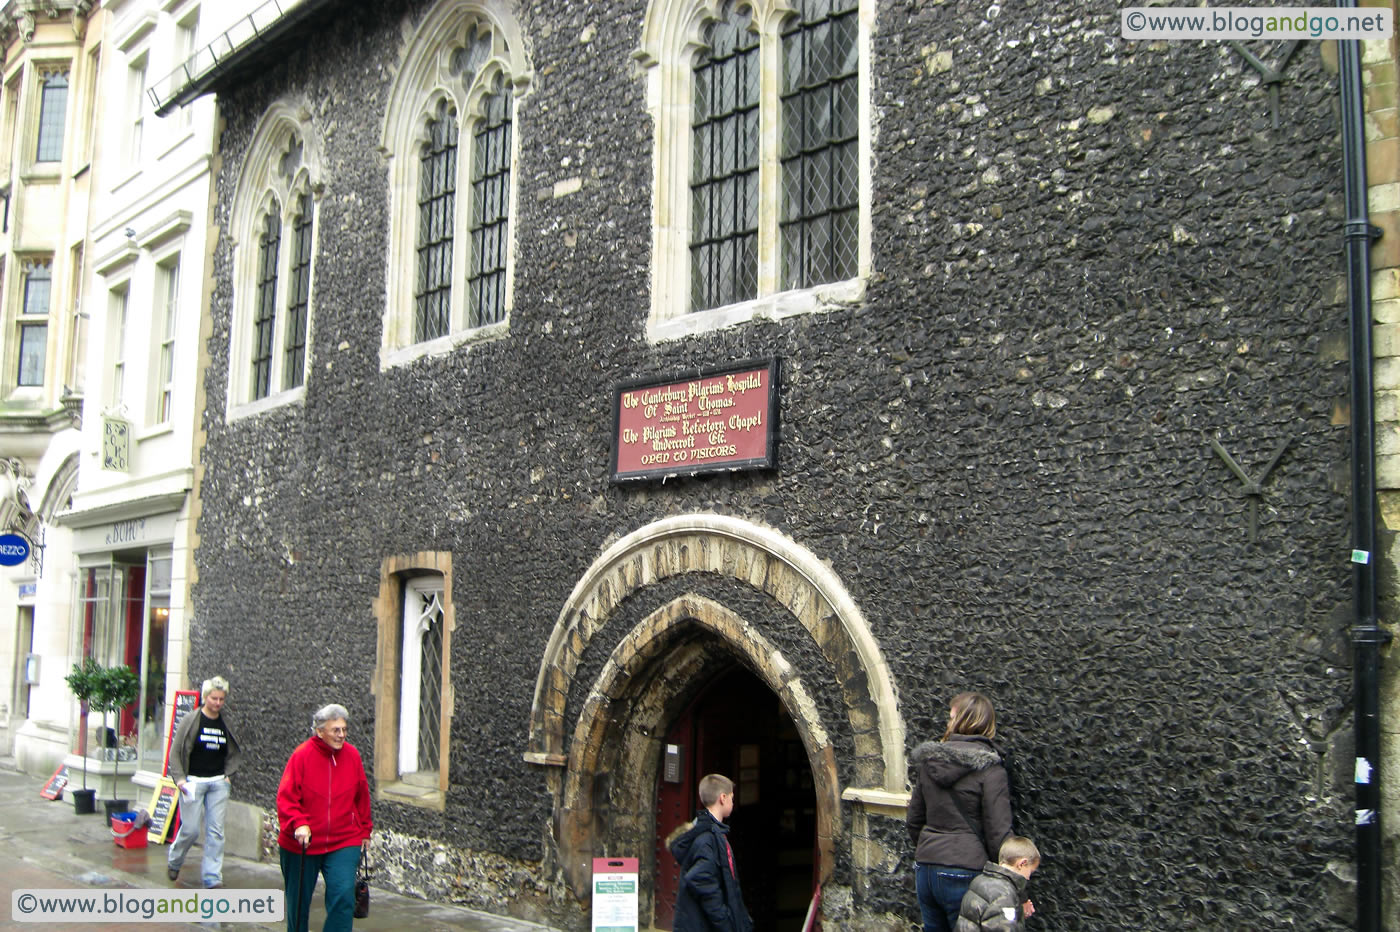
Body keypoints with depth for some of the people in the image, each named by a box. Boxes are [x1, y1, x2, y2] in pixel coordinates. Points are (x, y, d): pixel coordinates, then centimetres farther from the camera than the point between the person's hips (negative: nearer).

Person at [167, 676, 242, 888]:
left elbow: (233, 753, 19)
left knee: (216, 831, -1)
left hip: (218, 783, 4)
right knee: (190, 829, -1)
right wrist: (179, 779, -12)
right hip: (193, 781, -3)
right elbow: (175, 751, -3)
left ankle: (212, 877, 4)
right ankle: (173, 861, 29)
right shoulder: (191, 719, -5)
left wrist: (228, 774, 5)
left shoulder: (226, 723, 7)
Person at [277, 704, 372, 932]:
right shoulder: (302, 755, -12)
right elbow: (285, 797, -13)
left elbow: (362, 797, 11)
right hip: (300, 845, -1)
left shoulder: (352, 755, -1)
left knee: (344, 897, -13)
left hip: (343, 844, 2)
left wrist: (364, 830, 17)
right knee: (299, 902, 12)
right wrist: (298, 824, -28)